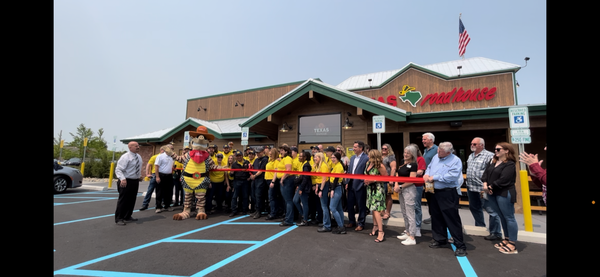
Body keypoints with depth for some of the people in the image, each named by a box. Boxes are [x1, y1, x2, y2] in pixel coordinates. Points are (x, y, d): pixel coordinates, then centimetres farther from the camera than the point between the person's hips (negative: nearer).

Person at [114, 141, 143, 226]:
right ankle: (119, 219, 12)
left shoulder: (139, 157, 11)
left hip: (135, 181, 8)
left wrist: (139, 176, 15)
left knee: (132, 200, 15)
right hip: (126, 181, -7)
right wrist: (122, 179, -33)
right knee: (123, 200, -1)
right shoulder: (125, 157, -14)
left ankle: (127, 217, 29)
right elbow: (118, 169, -20)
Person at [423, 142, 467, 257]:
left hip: (448, 194, -7)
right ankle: (440, 240, 32)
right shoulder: (435, 157, 9)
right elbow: (429, 167, 20)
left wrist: (434, 177, -17)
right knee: (436, 217, 16)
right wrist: (426, 174, -2)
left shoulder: (456, 161, -12)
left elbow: (452, 176, -23)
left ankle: (460, 246, 9)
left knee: (452, 219, -3)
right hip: (434, 192, 7)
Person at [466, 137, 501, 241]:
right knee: (474, 208, 20)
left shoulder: (489, 156, -12)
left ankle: (495, 233, 11)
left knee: (491, 210, -2)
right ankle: (480, 228, 37)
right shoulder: (471, 156, 15)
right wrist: (467, 180, 19)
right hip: (471, 187, 9)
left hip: (482, 188, -9)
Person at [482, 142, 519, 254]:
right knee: (502, 217, 16)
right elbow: (486, 173, 9)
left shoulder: (510, 164, -11)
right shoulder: (494, 162, 14)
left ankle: (512, 245, 7)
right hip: (492, 194, 8)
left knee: (509, 217, 0)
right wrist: (485, 184, -6)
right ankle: (507, 239, 28)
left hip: (504, 194, -8)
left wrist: (491, 186, -11)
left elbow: (503, 180, -19)